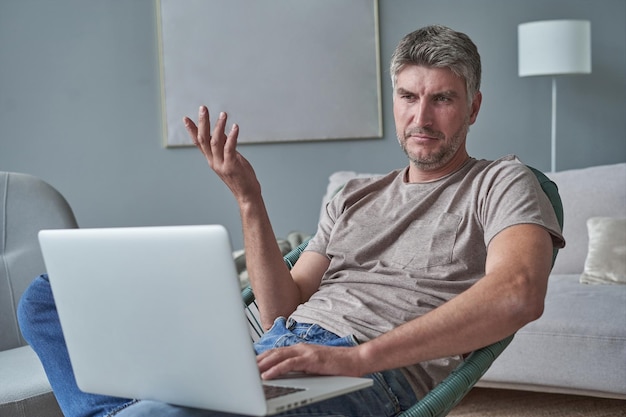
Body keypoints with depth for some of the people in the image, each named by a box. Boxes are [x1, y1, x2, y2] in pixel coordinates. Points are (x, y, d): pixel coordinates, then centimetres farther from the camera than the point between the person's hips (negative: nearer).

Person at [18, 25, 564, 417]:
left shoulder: (502, 184, 8)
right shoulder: (355, 198, 25)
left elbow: (519, 294, -16)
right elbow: (282, 312, 17)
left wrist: (356, 355, -24)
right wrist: (249, 200, 5)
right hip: (275, 355, 8)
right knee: (49, 293, 3)